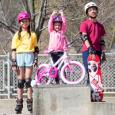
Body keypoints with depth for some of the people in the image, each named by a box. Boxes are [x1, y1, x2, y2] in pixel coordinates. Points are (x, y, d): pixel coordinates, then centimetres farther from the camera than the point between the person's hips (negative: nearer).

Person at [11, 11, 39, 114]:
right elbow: (13, 50, 6)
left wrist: (36, 59, 1)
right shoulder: (17, 35, 10)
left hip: (29, 56, -1)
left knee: (28, 81, -4)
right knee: (20, 81, 0)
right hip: (19, 56, 1)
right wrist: (14, 62, -1)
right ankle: (19, 103, 2)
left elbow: (36, 48, 13)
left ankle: (30, 103, 1)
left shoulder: (32, 34, 11)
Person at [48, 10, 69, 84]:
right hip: (53, 52, 1)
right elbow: (50, 24, 2)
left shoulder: (62, 32, 10)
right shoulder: (51, 32, 12)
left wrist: (62, 15, 0)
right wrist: (52, 15, -3)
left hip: (61, 51, -1)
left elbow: (64, 23, 2)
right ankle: (57, 81, 10)